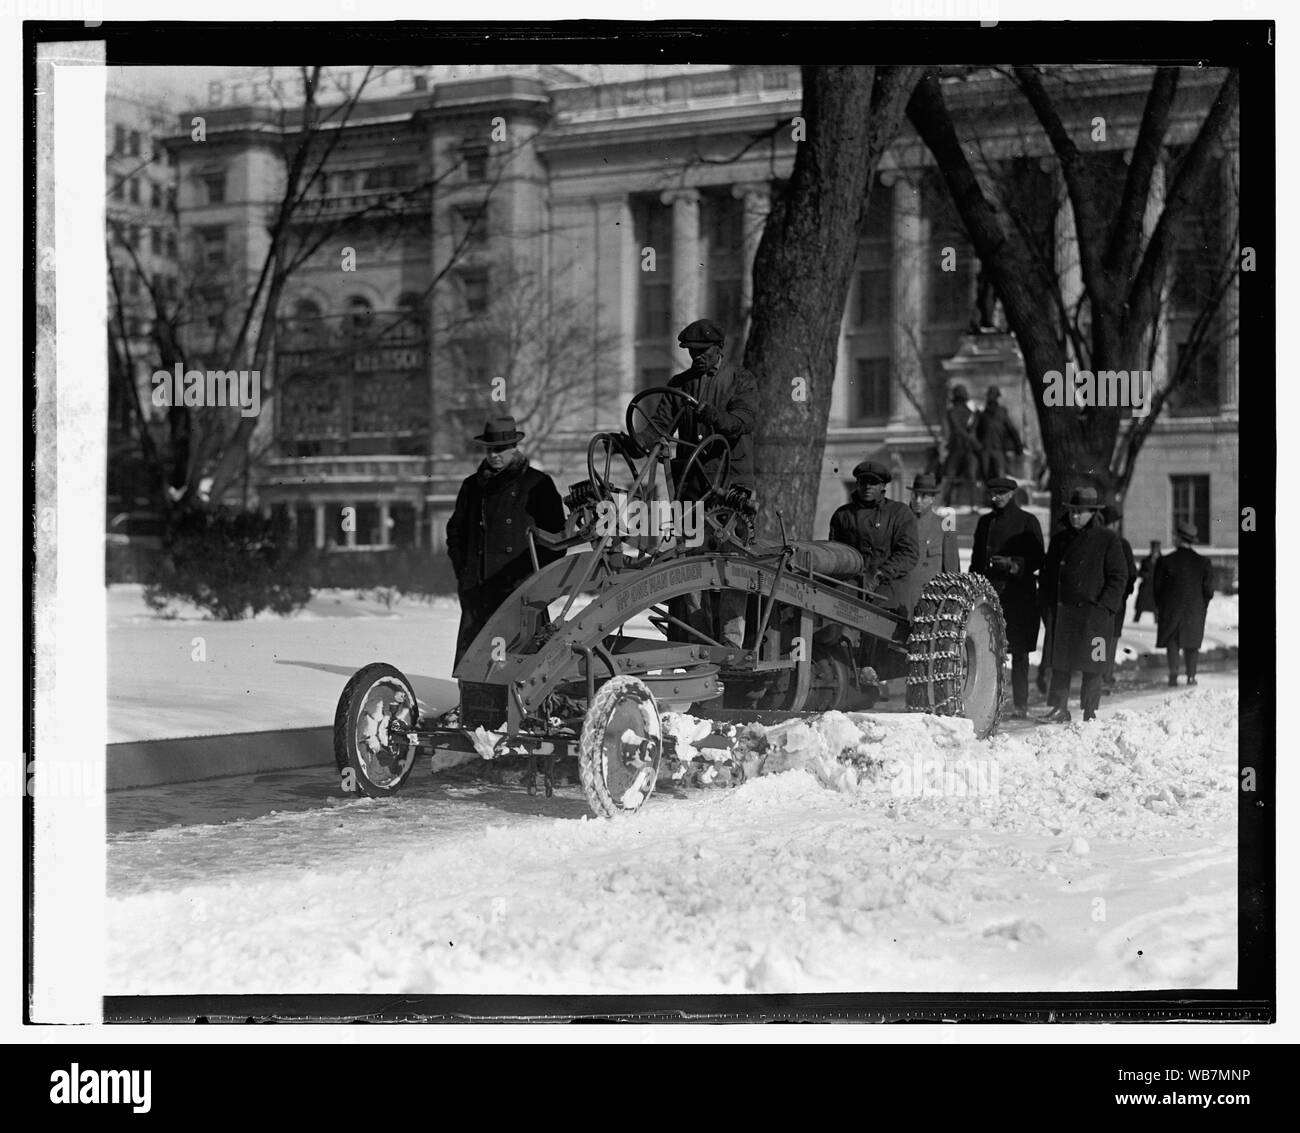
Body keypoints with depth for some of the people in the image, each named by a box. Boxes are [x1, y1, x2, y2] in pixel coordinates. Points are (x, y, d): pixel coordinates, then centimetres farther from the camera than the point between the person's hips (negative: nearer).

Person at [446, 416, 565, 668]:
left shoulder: (537, 484, 4)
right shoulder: (472, 486, 17)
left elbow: (555, 536, 4)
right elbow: (455, 530, 26)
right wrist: (461, 571, 13)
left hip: (519, 588, -4)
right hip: (476, 590, 4)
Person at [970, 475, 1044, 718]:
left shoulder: (1027, 521, 2)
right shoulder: (985, 522, 16)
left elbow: (1038, 560, -1)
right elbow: (976, 559, 20)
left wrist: (1012, 564, -16)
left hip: (1019, 594, -4)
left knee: (1019, 651, 0)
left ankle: (1020, 704, 4)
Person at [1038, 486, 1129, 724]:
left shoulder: (1107, 539, -2)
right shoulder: (1060, 539, 13)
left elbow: (1119, 576, -3)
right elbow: (1049, 574, 18)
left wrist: (1104, 605, -11)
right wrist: (1051, 604, 7)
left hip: (1095, 612, -4)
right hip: (1064, 611, 4)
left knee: (1092, 666, -1)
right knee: (1060, 663, 3)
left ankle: (1090, 714, 6)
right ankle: (1060, 710, 9)